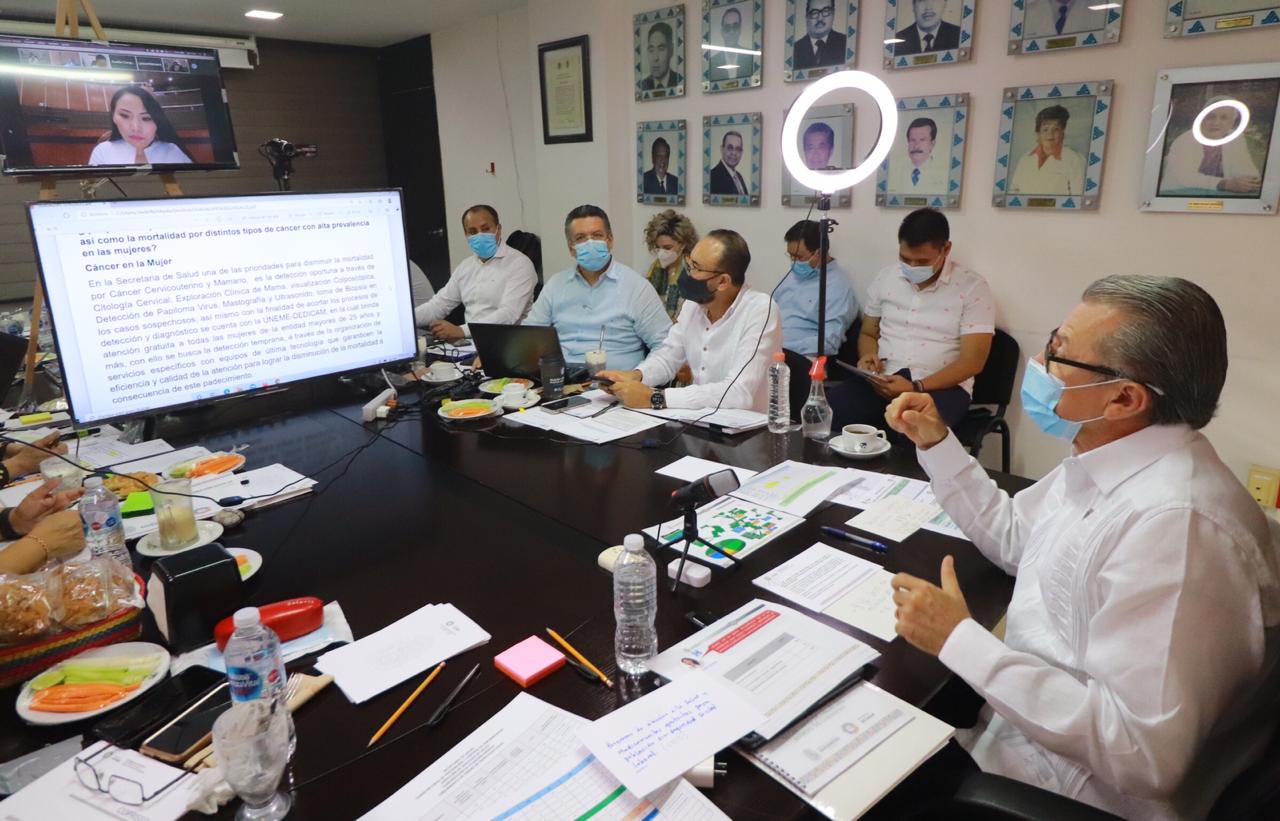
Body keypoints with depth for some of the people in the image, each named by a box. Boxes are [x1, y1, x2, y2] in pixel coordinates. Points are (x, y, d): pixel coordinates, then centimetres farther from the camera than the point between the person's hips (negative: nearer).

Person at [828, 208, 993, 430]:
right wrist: (869, 356, -4)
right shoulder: (885, 278, 10)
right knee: (826, 409, -28)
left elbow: (972, 360, -8)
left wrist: (916, 388, -20)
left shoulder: (973, 287, -2)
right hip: (883, 379, 3)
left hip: (940, 385, -3)